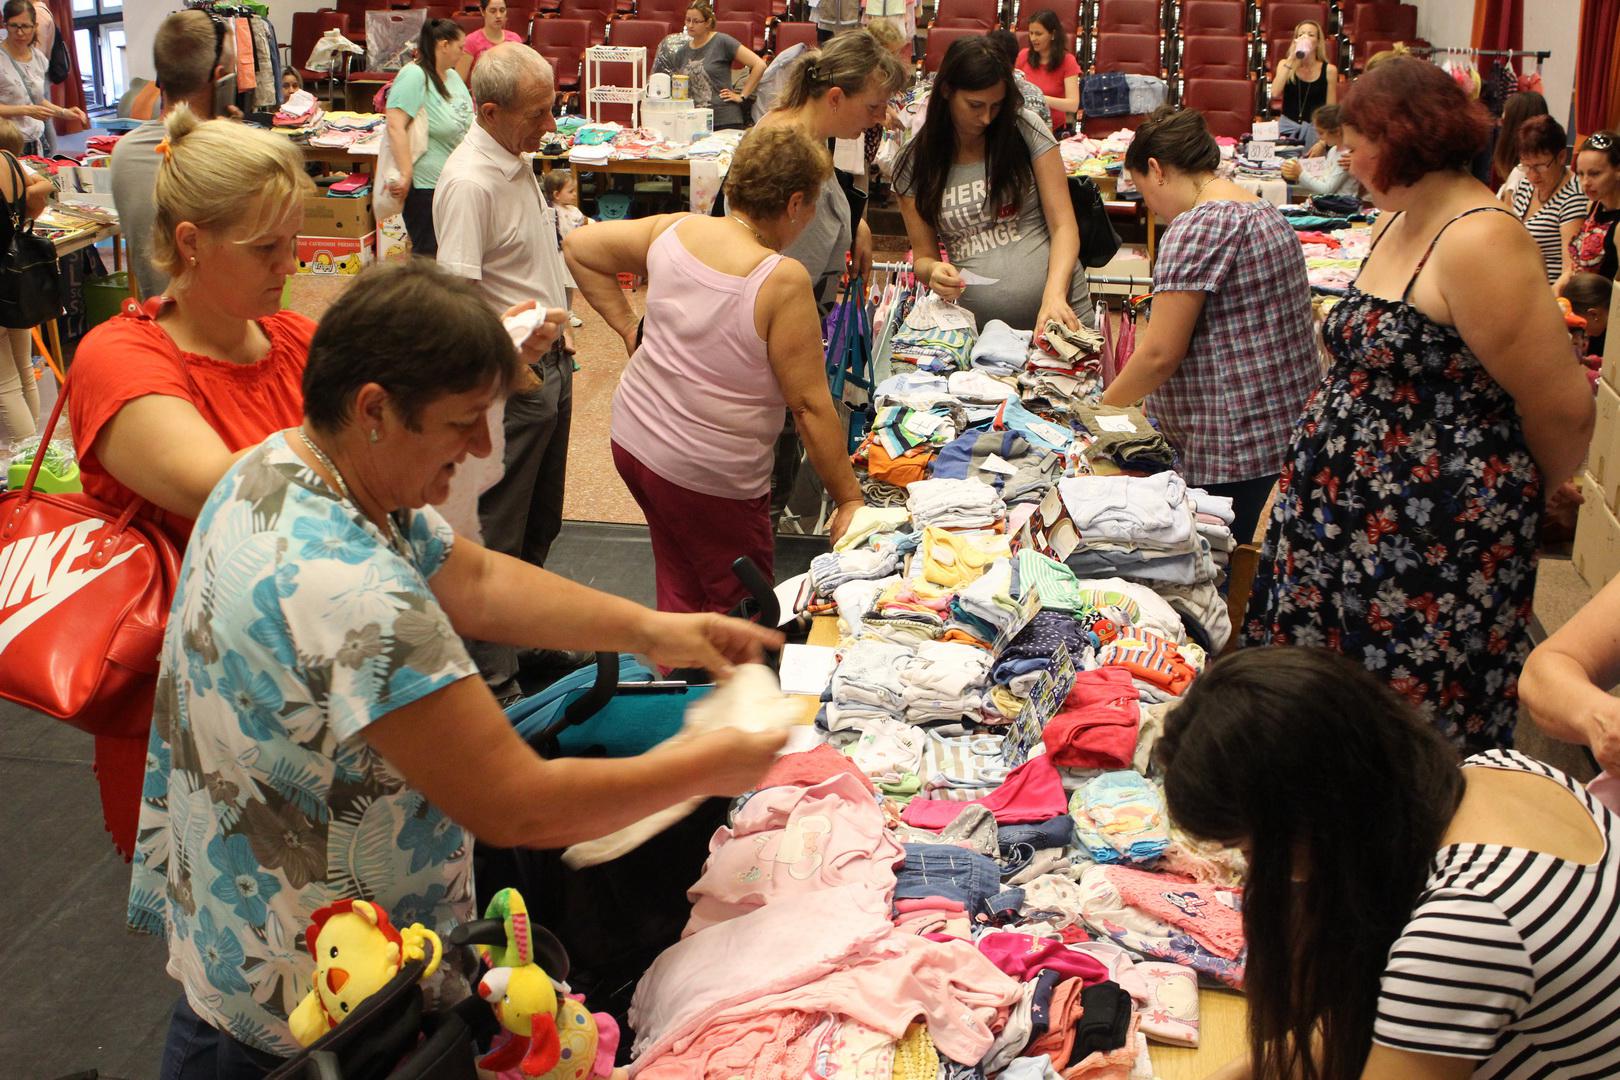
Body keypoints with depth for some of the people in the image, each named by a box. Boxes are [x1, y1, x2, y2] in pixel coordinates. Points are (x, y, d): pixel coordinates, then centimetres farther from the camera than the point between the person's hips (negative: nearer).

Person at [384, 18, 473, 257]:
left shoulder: (453, 76, 12)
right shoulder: (414, 75, -15)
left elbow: (465, 122, 24)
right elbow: (395, 125, -24)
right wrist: (405, 174, -28)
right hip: (425, 185, -8)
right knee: (428, 255, -3)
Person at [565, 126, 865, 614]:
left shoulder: (672, 231, -4)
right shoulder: (784, 281, -23)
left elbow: (579, 246, 11)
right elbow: (810, 407, -20)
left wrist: (628, 327, 11)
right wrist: (849, 500, -11)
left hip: (633, 440, 7)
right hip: (708, 477, -7)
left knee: (681, 588, 25)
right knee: (740, 610, 14)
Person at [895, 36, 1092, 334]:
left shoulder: (1026, 133, 1)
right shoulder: (915, 164, 4)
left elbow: (1063, 226, -1)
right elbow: (924, 256, 10)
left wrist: (1054, 294, -18)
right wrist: (934, 271, -14)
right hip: (978, 327, 1)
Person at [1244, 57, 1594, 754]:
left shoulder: (1479, 241, -20)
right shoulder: (1397, 226, 10)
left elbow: (1561, 407, -18)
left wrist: (1528, 489, 0)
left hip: (1434, 540, -9)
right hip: (1345, 514, 9)